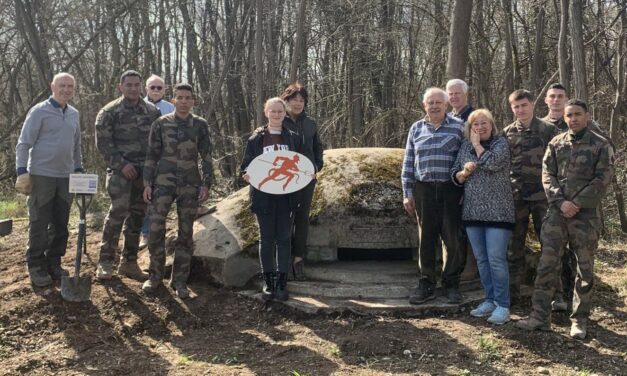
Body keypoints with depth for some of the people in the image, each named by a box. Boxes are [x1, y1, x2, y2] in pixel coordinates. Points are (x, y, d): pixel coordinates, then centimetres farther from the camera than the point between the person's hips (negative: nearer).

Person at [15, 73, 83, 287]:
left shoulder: (74, 114, 11)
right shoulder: (39, 111, -7)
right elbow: (23, 144, -9)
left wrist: (79, 169, 15)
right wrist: (22, 172, -15)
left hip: (66, 177, 6)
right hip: (41, 176, -6)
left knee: (60, 225, 9)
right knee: (39, 225, 0)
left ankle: (53, 263, 21)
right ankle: (36, 267, 10)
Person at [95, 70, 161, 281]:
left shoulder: (152, 112, 11)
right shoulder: (109, 112, -2)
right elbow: (103, 142, -7)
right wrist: (121, 164, -14)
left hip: (145, 172, 5)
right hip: (120, 170, -4)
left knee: (137, 216, 7)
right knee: (118, 212, -14)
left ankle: (129, 262, 17)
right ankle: (105, 261, -4)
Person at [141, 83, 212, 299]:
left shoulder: (200, 125, 4)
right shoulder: (161, 124, 3)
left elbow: (206, 156, 5)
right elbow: (152, 155, 5)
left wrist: (206, 184, -2)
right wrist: (147, 184, 0)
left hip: (190, 185, 1)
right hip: (163, 183, 0)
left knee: (186, 233, 4)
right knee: (156, 228, -7)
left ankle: (179, 280, 14)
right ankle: (156, 275, 11)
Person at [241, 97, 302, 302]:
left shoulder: (293, 138, 8)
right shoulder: (256, 139, 5)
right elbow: (246, 165, 7)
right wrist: (247, 175, -15)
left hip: (286, 196, 1)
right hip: (263, 196, 0)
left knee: (284, 238, 2)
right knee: (266, 238, 5)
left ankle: (282, 282, 8)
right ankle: (268, 281, 14)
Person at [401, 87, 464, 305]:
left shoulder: (458, 127, 3)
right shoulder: (416, 129, 11)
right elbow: (408, 163, 12)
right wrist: (407, 193, 6)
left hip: (450, 191, -2)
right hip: (424, 190, 2)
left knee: (452, 238, 2)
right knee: (426, 238, 6)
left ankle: (451, 285, 15)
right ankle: (426, 285, 15)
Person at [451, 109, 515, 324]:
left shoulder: (500, 143, -2)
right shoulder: (465, 146, 11)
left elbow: (492, 163, -22)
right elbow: (455, 176, 11)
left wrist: (477, 144, -8)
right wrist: (464, 172, -10)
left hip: (496, 211, -5)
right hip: (472, 211, 5)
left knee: (496, 259, -7)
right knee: (481, 260, 10)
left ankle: (502, 305, 0)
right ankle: (489, 300, 20)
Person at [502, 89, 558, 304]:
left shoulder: (548, 130, -1)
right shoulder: (507, 133, 8)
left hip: (542, 195, -2)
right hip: (515, 196, 3)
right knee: (514, 246, 7)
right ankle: (512, 292, 16)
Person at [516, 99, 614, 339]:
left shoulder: (600, 145, 1)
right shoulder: (556, 144, 10)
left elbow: (602, 180, -6)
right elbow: (547, 175, 4)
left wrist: (576, 204, -13)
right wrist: (561, 202, -10)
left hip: (586, 215, -2)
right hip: (556, 213, 2)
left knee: (584, 269, 4)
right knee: (546, 264, 0)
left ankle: (579, 320, 14)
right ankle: (540, 316, 6)